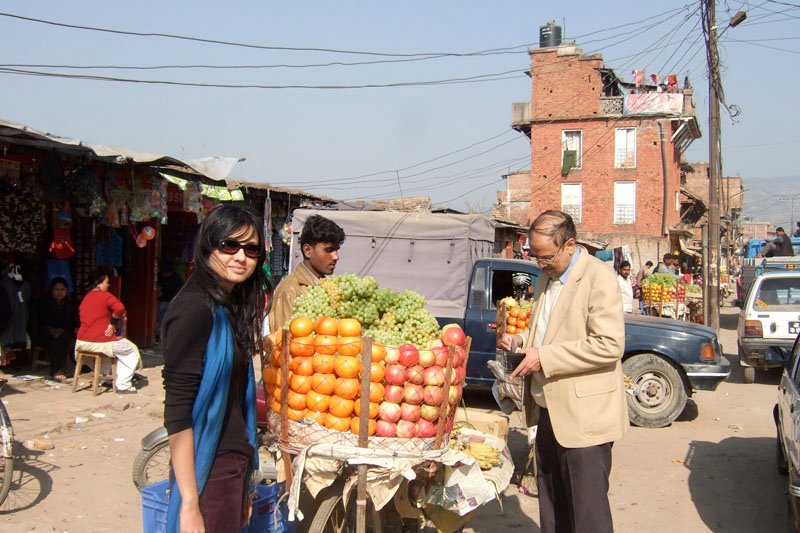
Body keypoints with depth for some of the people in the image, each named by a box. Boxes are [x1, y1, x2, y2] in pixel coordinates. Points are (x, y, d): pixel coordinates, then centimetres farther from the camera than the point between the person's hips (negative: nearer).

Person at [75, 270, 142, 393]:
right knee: (132, 351, 9)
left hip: (82, 341, 8)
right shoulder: (105, 296, -8)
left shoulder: (85, 298, 17)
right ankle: (123, 386, 1)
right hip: (101, 341, -8)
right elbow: (120, 308, -26)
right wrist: (113, 323, -12)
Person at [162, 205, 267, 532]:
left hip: (234, 465, 8)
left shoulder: (231, 307, 9)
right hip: (208, 471, -8)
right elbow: (178, 414, -20)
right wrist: (189, 504, -22)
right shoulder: (194, 309, -17)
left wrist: (243, 486, 16)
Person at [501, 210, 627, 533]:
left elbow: (610, 345, -23)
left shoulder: (598, 278, -14)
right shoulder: (546, 279, 14)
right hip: (549, 411, 9)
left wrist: (544, 357, -21)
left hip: (584, 418, -9)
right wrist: (521, 341, 5)